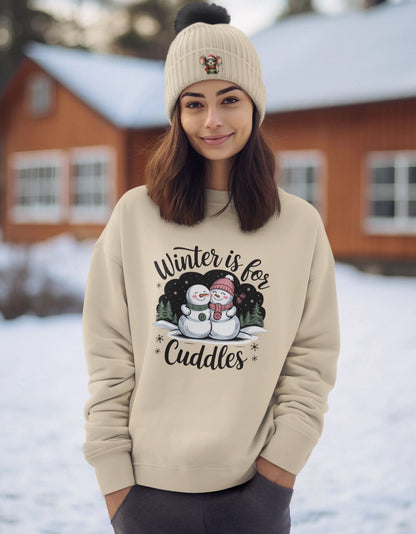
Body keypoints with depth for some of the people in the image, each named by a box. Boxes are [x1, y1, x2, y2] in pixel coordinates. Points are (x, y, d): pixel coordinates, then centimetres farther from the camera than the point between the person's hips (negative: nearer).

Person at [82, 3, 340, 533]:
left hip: (254, 491, 0)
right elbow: (108, 357, 0)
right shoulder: (134, 215, 0)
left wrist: (278, 468, -6)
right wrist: (114, 481, -3)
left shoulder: (301, 225, 1)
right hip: (149, 488, 0)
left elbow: (313, 359, 2)